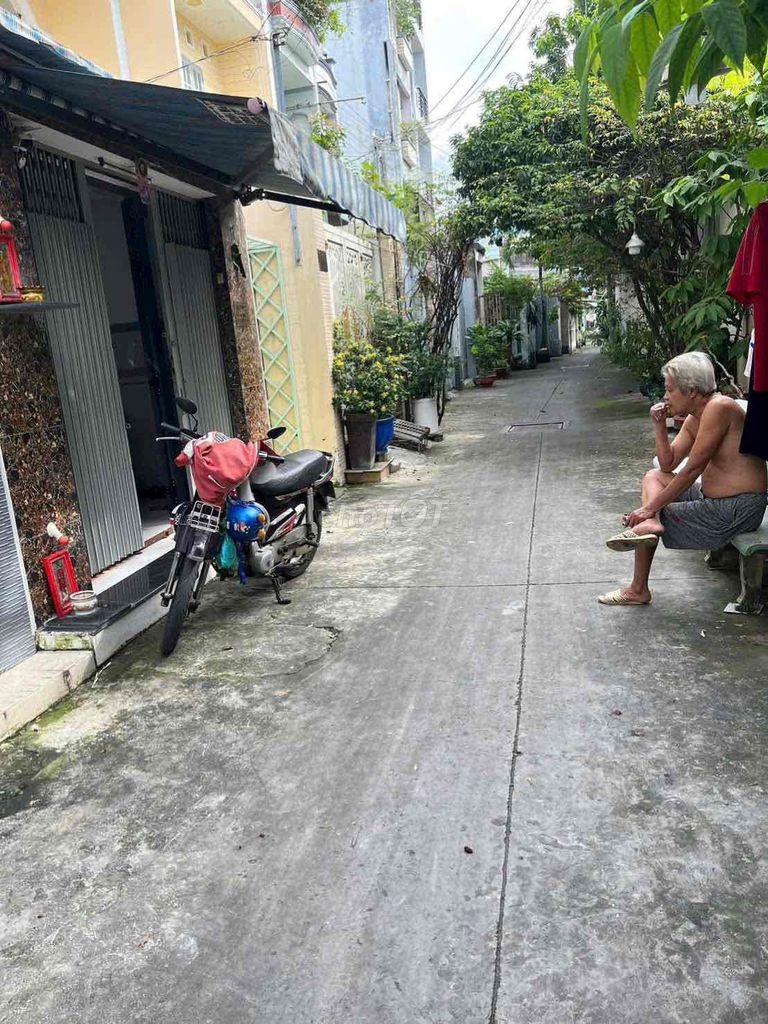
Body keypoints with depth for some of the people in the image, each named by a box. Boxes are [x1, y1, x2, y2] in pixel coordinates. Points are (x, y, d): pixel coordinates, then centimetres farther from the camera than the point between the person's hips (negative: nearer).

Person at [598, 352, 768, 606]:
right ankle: (652, 523, -14)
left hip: (737, 509, -10)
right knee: (654, 477, 14)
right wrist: (660, 425, 0)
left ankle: (638, 590, 5)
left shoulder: (719, 407, -21)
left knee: (643, 519, -4)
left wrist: (651, 507, -19)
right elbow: (668, 464, 12)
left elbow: (693, 468, -23)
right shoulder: (694, 418, 9)